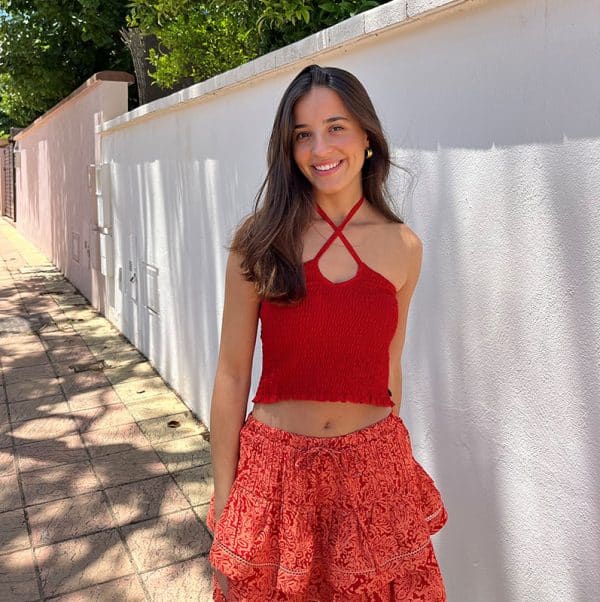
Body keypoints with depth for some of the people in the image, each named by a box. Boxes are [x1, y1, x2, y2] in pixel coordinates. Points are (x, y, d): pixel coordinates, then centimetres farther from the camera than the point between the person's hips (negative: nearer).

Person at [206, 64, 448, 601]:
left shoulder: (403, 248, -2)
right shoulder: (261, 240, -8)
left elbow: (388, 370, 9)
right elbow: (232, 375, -6)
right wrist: (224, 500, -4)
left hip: (374, 472, 2)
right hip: (276, 469, -1)